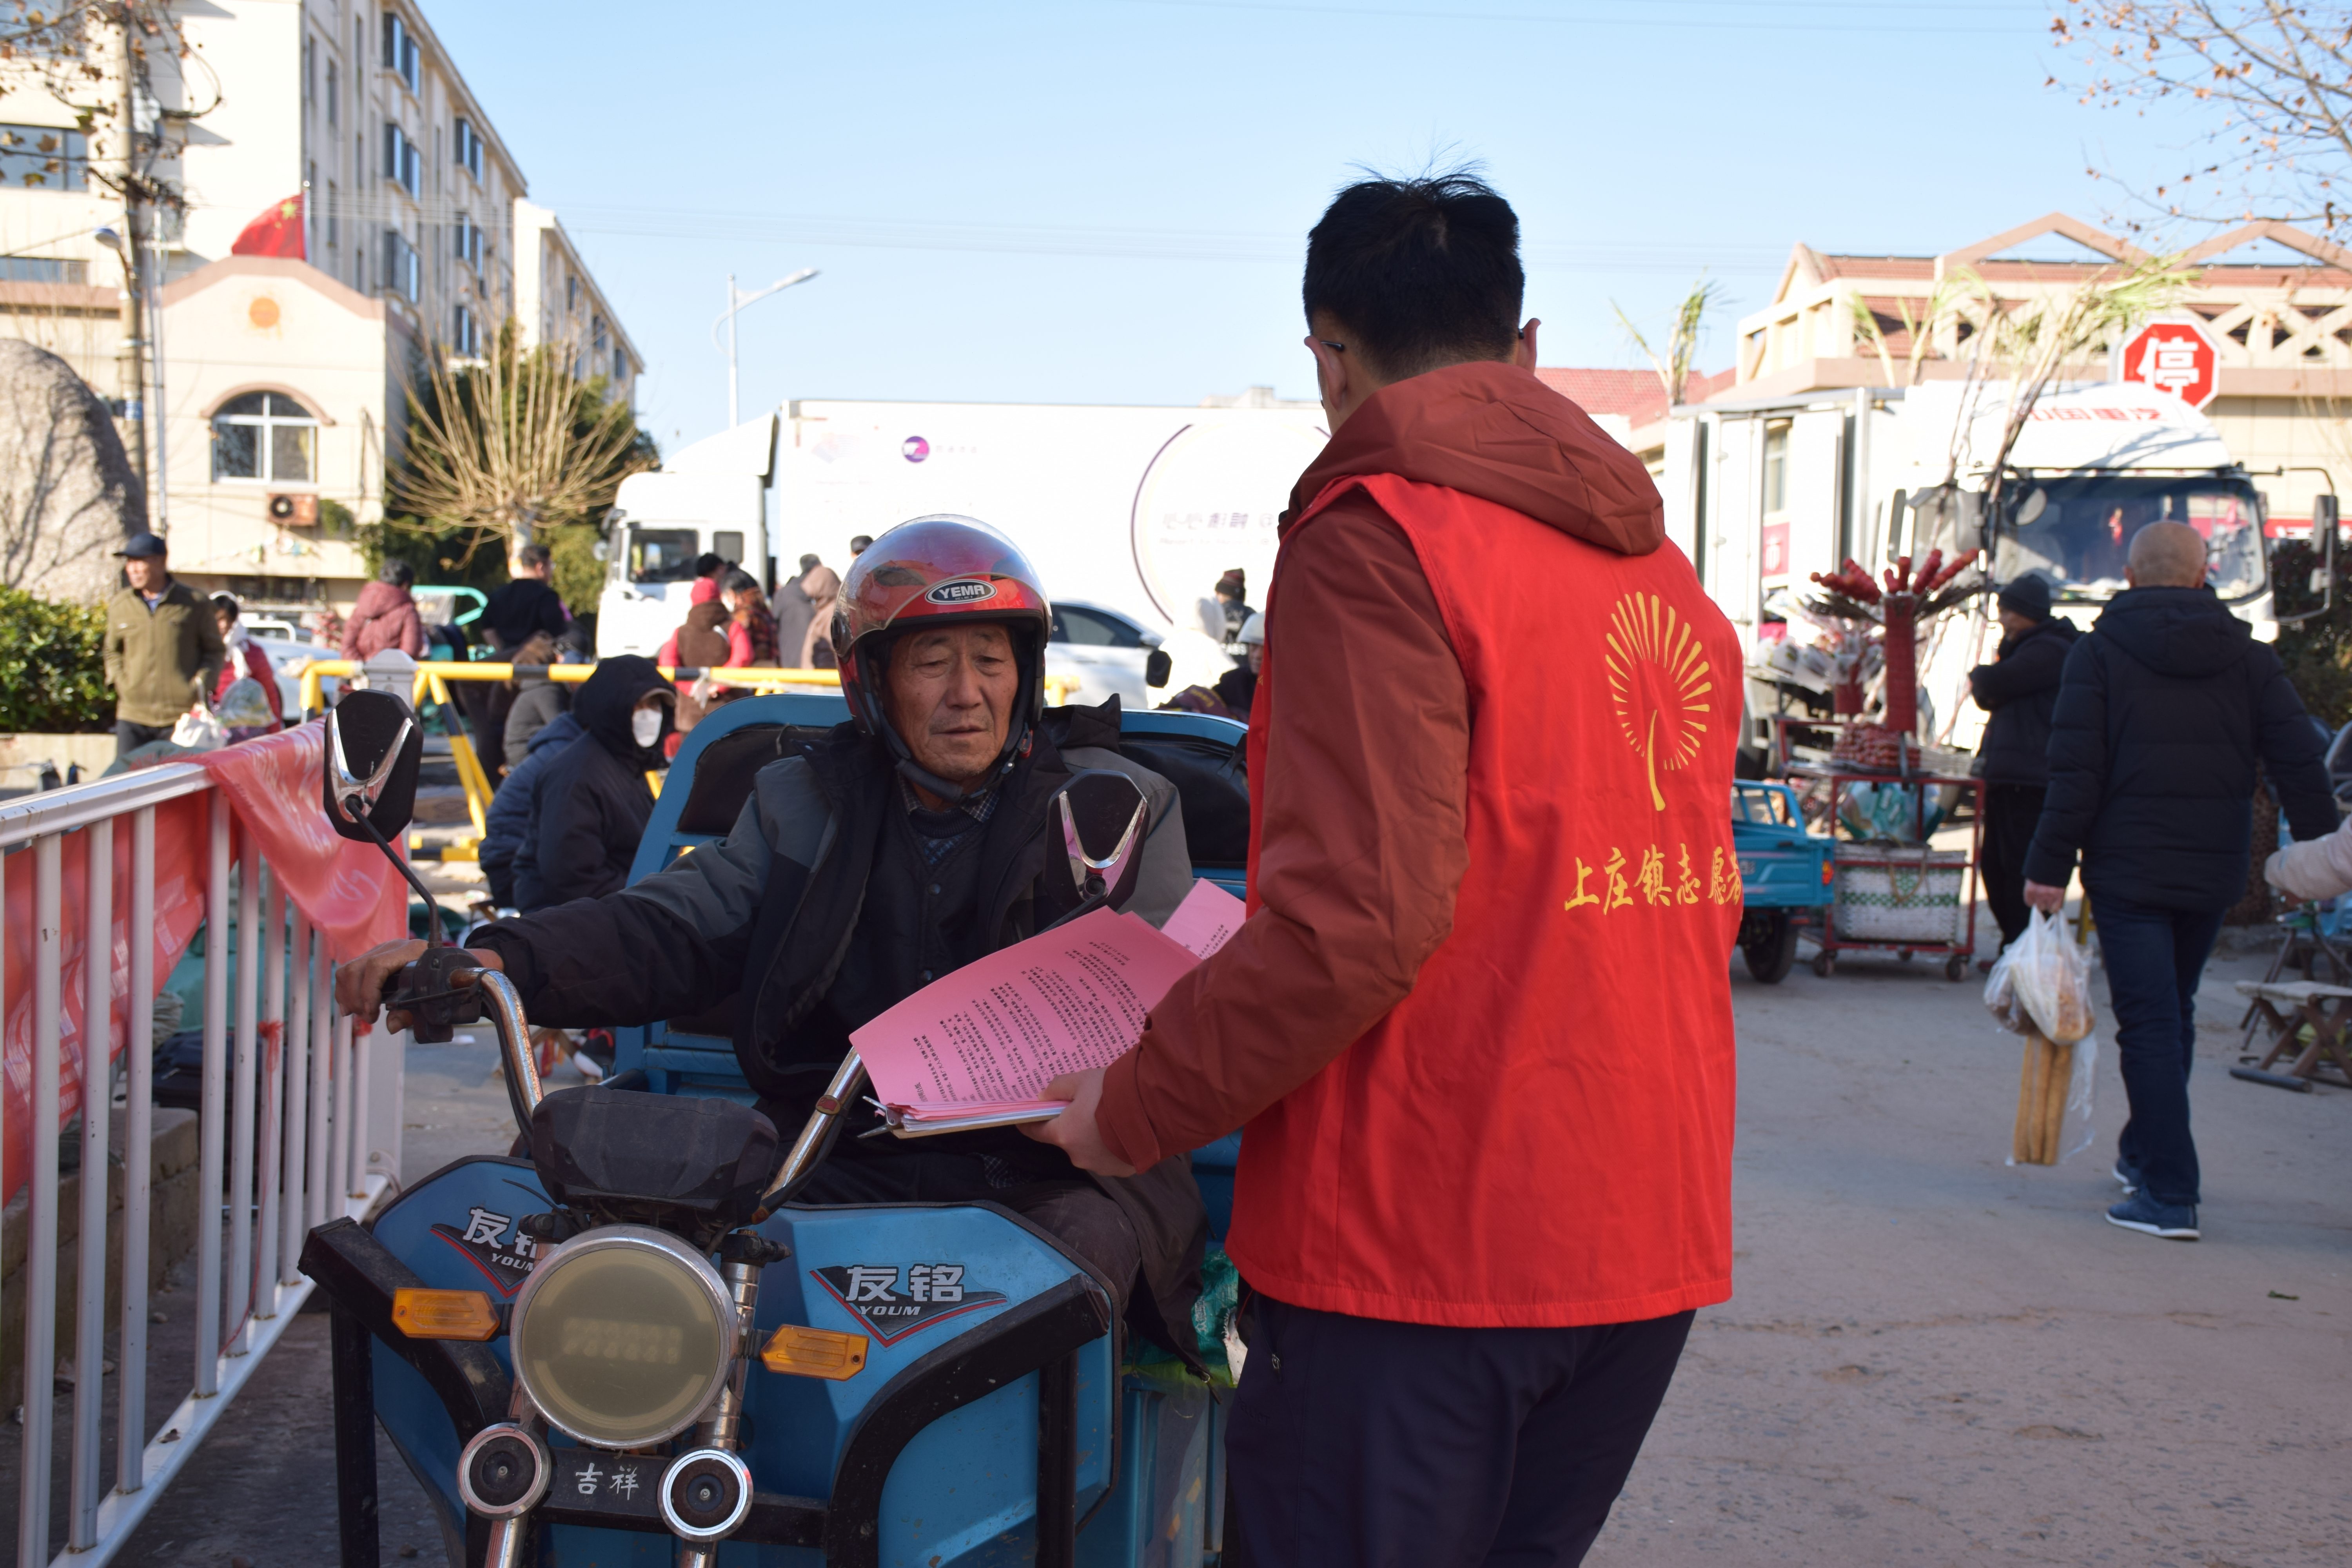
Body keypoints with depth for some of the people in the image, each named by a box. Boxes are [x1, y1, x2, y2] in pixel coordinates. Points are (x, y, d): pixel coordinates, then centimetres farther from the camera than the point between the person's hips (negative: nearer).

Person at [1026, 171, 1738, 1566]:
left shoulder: (1379, 533, -11)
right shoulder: (1667, 577, 14)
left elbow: (1357, 913, -21)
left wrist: (1138, 1110, -10)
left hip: (1418, 1237, -8)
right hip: (1649, 1240, 8)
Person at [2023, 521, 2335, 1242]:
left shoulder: (2098, 652, -4)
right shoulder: (2249, 657, 5)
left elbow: (2076, 772, -12)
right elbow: (2299, 764, -2)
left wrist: (2049, 867, -10)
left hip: (2127, 871, -4)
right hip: (2213, 874, 4)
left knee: (2149, 1025, -4)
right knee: (2175, 1015, 20)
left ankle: (2170, 1192, -8)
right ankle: (2144, 1151, 36)